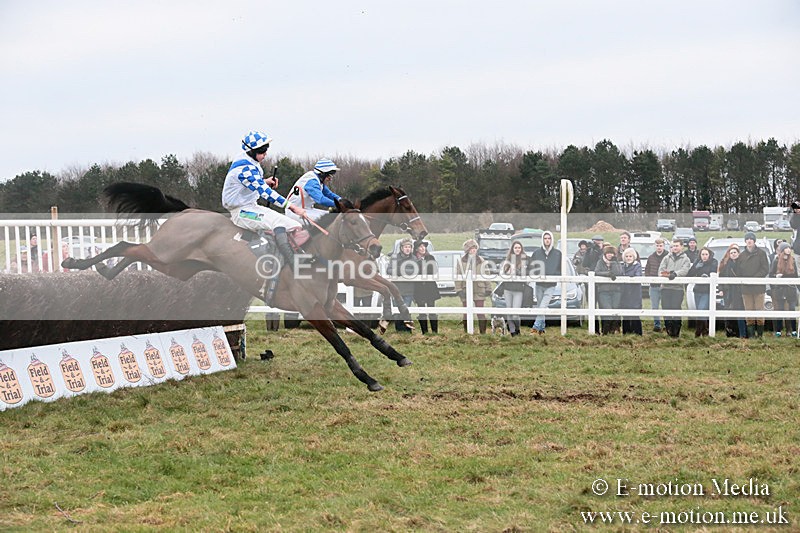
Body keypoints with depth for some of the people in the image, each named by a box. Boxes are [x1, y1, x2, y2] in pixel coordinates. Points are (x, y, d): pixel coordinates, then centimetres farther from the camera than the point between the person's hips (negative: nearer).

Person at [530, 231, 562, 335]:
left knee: (543, 306, -16)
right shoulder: (537, 252, 4)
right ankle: (541, 328, 16)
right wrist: (533, 275, -6)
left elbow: (562, 268, 9)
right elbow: (530, 267, 10)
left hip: (551, 285, -3)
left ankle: (536, 327, -21)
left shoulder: (558, 253, 2)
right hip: (539, 284, 3)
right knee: (539, 306, 7)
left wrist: (557, 277, -5)